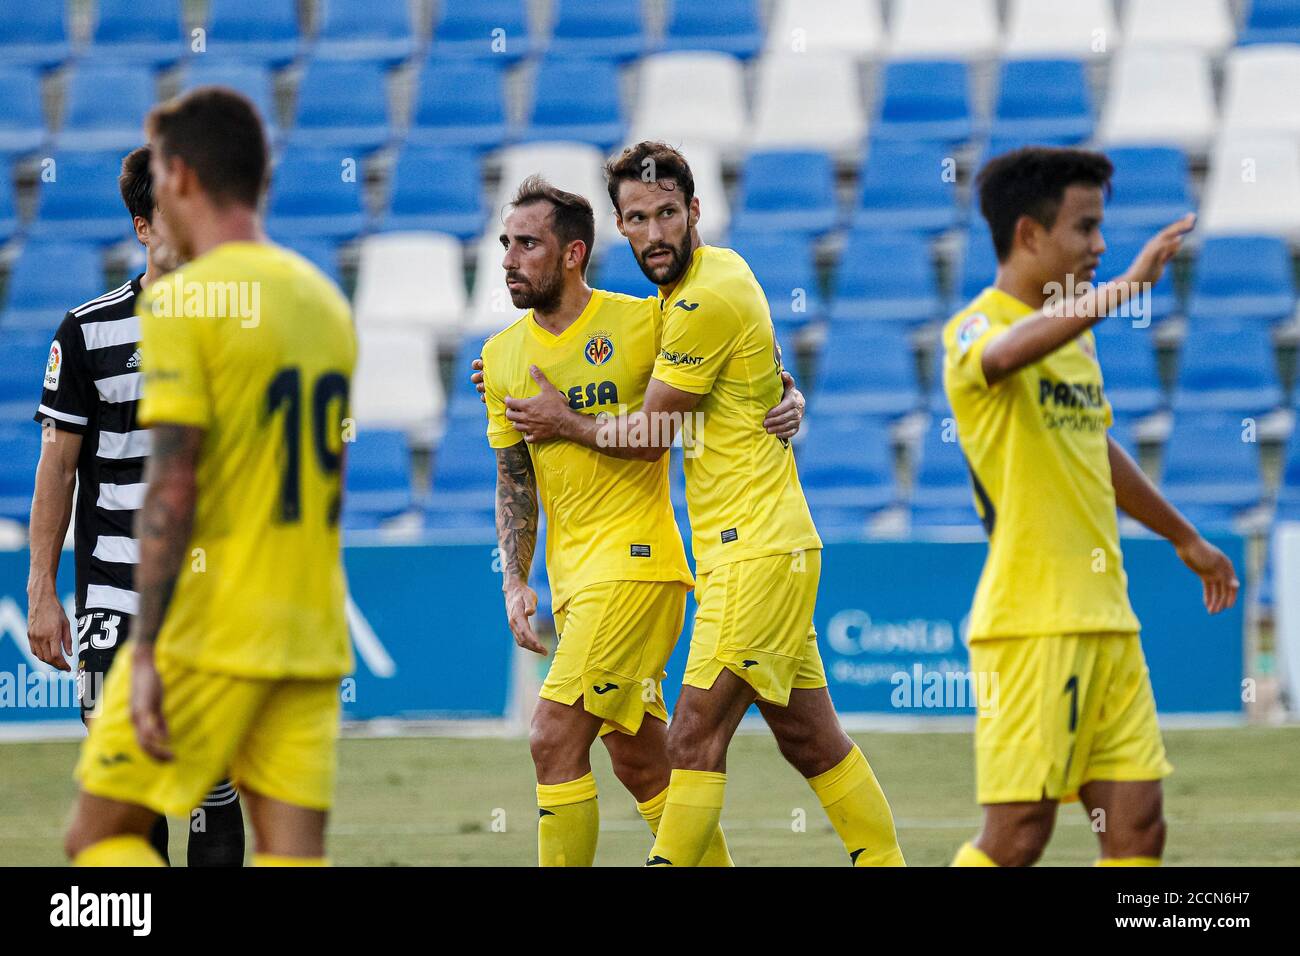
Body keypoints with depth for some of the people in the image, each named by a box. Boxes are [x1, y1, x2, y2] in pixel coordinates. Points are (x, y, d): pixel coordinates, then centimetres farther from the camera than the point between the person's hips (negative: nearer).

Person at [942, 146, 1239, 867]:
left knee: (1136, 824, 1)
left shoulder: (1074, 332, 18)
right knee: (1018, 834, -10)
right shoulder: (975, 328, -10)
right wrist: (1125, 286, -46)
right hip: (1029, 621, -8)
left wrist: (1183, 537, 44)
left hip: (1105, 619, 8)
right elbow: (1004, 354, -37)